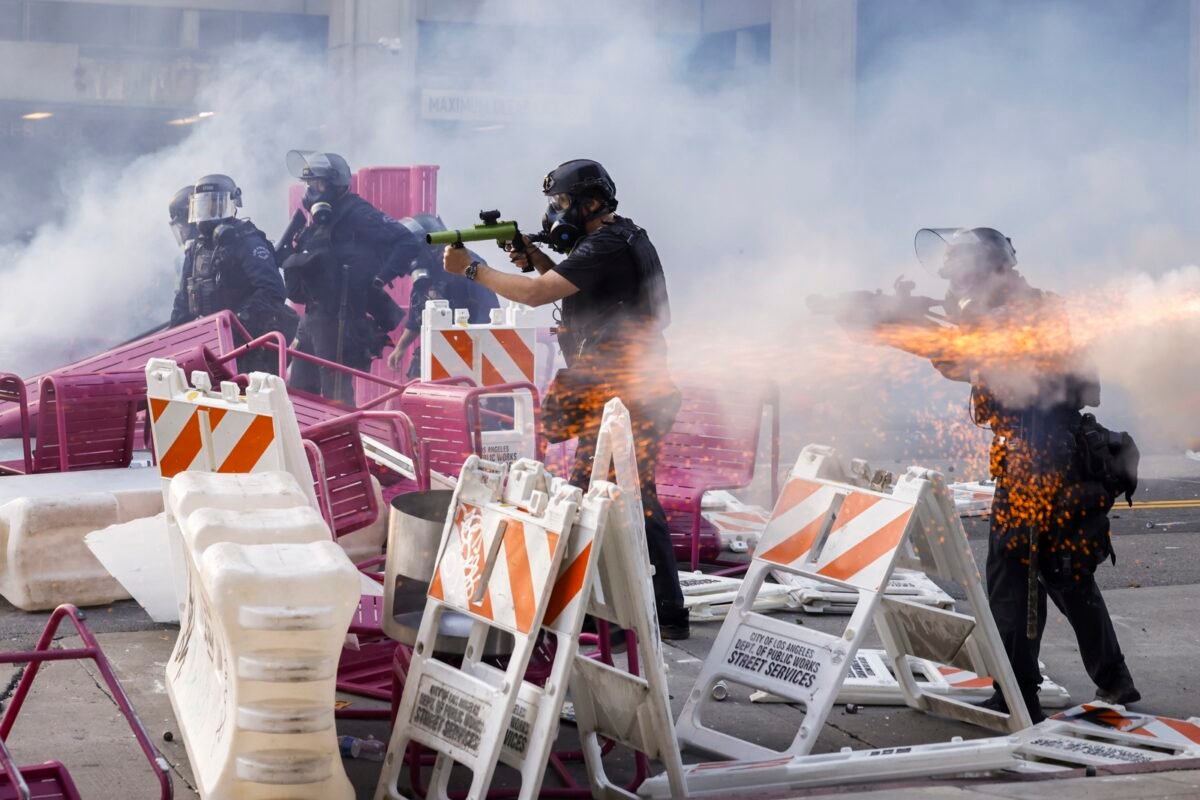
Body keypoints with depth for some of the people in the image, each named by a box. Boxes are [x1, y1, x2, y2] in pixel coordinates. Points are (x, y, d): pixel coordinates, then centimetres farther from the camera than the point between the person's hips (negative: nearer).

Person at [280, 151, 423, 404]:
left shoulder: (357, 215, -8)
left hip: (343, 323, -9)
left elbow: (409, 243, -15)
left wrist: (381, 279, -19)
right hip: (315, 317, 9)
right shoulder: (319, 223, 19)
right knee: (298, 391, 10)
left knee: (337, 397, -9)